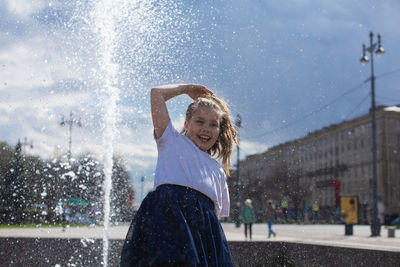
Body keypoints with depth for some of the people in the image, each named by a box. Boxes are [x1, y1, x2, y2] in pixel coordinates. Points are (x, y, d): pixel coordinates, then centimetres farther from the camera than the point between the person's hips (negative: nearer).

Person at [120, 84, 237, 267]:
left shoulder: (218, 171, 30)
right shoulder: (173, 141, 21)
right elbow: (157, 93, 16)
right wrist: (187, 88, 30)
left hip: (204, 226, 5)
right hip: (168, 211, -4)